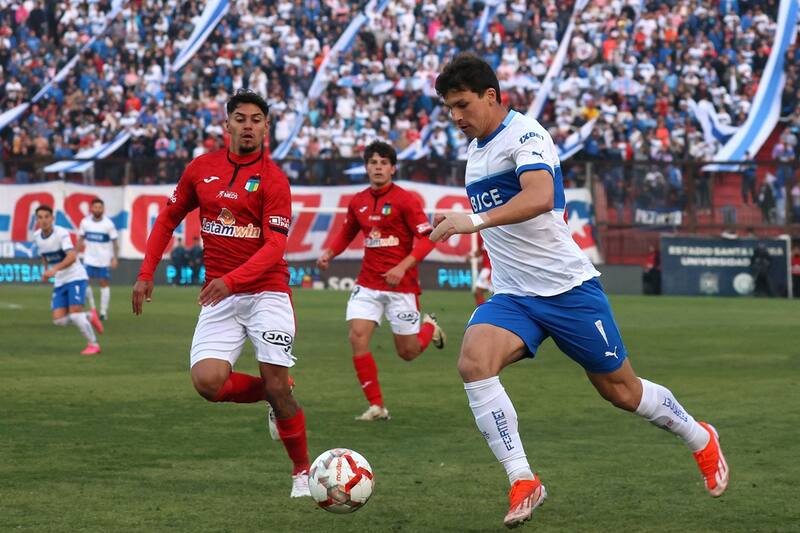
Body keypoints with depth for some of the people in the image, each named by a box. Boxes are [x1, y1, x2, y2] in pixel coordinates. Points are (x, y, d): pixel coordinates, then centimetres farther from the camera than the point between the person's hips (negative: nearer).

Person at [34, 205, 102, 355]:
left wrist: (55, 269, -44)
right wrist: (46, 270, 15)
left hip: (76, 277, -6)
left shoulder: (61, 233, -17)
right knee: (59, 319, -7)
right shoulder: (37, 236, 3)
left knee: (74, 313, -18)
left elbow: (72, 257, -31)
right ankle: (89, 318, 18)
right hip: (59, 281, 6)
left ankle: (93, 344, 0)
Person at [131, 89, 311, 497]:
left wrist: (231, 280, -31)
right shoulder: (201, 168, 6)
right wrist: (146, 274, 11)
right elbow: (168, 219, 17)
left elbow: (274, 247, -17)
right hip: (219, 297, 4)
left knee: (277, 387, -9)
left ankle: (303, 471, 11)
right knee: (207, 381, -15)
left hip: (266, 292, -3)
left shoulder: (273, 179, -8)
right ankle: (274, 394, 15)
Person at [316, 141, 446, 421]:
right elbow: (347, 232, 23)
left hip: (401, 284, -4)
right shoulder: (358, 202, 6)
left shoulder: (405, 199, -10)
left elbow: (427, 238, -13)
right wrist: (329, 253, 5)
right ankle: (377, 406, -6)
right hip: (367, 283, 4)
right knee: (357, 337, -15)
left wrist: (403, 267, -24)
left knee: (408, 352, 3)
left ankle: (430, 327, 40)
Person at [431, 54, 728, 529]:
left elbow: (540, 196, -34)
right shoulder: (475, 152, 12)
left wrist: (474, 220, -44)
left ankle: (702, 441, 36)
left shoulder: (524, 134, -15)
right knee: (473, 360, -24)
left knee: (620, 389, 6)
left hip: (568, 288, -6)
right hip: (512, 298, 6)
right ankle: (523, 484, -21)